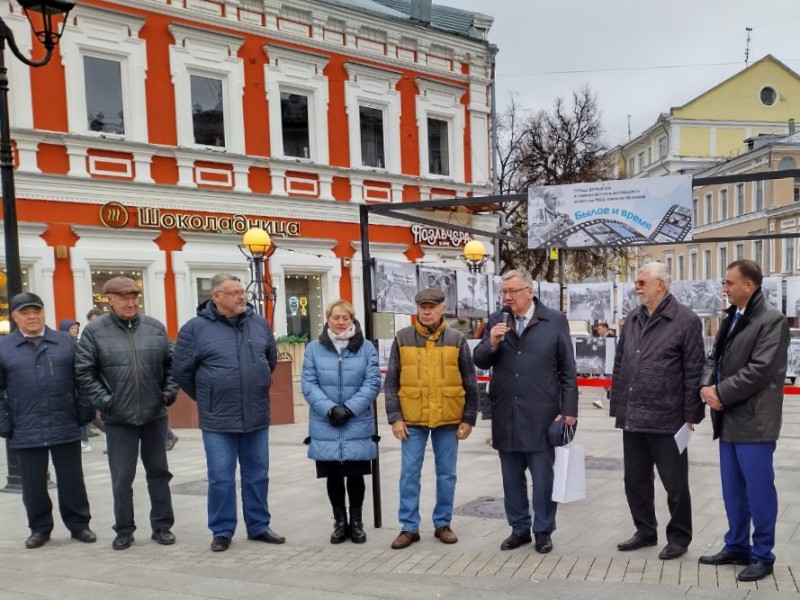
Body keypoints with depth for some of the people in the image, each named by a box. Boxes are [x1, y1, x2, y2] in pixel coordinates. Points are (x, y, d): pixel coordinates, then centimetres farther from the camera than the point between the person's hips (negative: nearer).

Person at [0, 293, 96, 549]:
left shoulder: (66, 342, 4)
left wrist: (84, 413, -2)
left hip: (66, 428, 0)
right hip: (25, 431, 0)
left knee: (71, 480, 8)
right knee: (33, 484, 10)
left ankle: (79, 524, 21)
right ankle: (40, 528, 26)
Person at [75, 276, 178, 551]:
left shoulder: (155, 327, 4)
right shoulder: (94, 330, -4)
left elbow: (171, 363, 10)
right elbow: (84, 372, -4)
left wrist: (169, 392, -1)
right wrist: (104, 401, -10)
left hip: (155, 415, 2)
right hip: (118, 418, -2)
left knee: (159, 472, 11)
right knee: (122, 478, 5)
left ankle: (162, 525, 23)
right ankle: (124, 530, 20)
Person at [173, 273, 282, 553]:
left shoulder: (260, 323, 4)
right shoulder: (195, 328, -7)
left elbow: (271, 360, 19)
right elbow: (182, 371, 0)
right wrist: (207, 399, 7)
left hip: (257, 417, 4)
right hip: (218, 421, -3)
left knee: (257, 476, 12)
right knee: (221, 479, 4)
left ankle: (259, 526, 25)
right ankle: (222, 531, 18)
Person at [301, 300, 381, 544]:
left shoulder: (366, 348, 1)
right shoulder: (314, 349, 2)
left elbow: (372, 383, -5)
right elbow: (309, 385, -3)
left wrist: (349, 408, -16)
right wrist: (330, 409, -16)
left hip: (358, 426, -1)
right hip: (325, 427, 1)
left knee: (355, 475, 7)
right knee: (333, 476, 9)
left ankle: (356, 521, 24)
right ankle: (339, 522, 25)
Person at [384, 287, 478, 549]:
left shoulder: (456, 340, 1)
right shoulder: (402, 339, 0)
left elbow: (470, 384, 5)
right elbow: (391, 382, 2)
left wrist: (468, 419, 1)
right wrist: (395, 418, -5)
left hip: (448, 420, 1)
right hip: (412, 419, 0)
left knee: (446, 474, 9)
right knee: (409, 473, 3)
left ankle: (443, 524, 23)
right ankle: (409, 527, 14)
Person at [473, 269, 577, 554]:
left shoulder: (555, 320, -2)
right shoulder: (496, 320, 6)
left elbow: (568, 369, -2)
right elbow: (480, 362, 4)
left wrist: (568, 410, -6)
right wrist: (492, 343, -15)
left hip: (540, 415, -3)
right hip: (505, 416, 3)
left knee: (543, 478, 6)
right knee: (512, 478, 13)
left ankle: (543, 531, 21)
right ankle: (519, 529, 27)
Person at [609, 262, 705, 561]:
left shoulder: (686, 320, -8)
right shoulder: (633, 319, 11)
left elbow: (694, 371, -9)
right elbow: (620, 365, 15)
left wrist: (690, 415, -10)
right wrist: (617, 406, 12)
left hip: (667, 419, -6)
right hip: (632, 418, 6)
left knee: (675, 482, 7)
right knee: (635, 479, 15)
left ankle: (679, 536, 24)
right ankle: (645, 531, 31)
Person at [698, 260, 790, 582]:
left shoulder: (772, 319, -12)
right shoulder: (731, 318, 14)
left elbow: (760, 370, -19)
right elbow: (714, 358, 14)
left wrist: (722, 393, -15)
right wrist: (707, 386, -5)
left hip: (754, 421, -8)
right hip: (729, 419, 8)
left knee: (759, 490, 1)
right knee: (732, 490, 16)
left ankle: (762, 555, 14)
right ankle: (736, 547, 28)